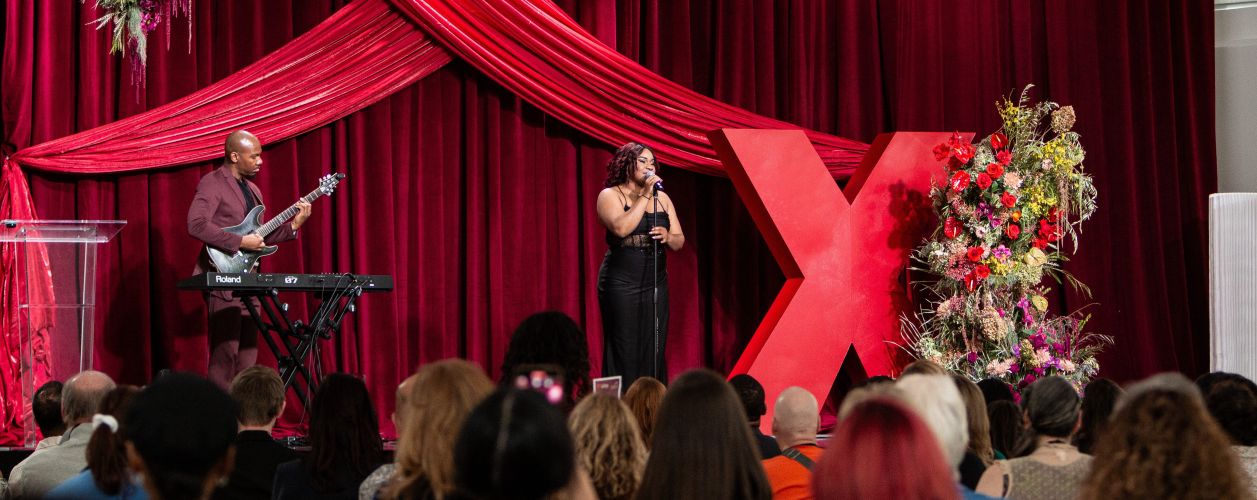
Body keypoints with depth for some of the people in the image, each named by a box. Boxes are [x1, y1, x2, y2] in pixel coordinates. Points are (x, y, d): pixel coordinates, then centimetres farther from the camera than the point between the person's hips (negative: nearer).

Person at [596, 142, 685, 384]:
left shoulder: (662, 198, 13)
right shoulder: (610, 196, -2)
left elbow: (679, 241, 12)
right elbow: (621, 228, -21)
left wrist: (668, 237, -11)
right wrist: (645, 196, -16)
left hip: (656, 284, 5)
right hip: (621, 284, -5)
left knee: (654, 352, 3)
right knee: (625, 353, -6)